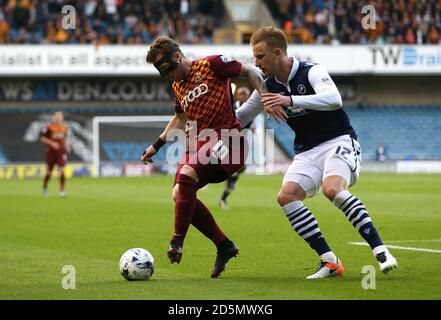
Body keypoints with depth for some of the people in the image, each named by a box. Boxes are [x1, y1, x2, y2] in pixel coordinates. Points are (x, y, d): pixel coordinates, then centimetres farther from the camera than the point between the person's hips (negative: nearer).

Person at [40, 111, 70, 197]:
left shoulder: (65, 127, 6)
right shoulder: (49, 127, -10)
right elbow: (42, 138, -8)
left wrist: (66, 145, 7)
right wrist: (51, 143, -19)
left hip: (61, 151, 2)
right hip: (50, 151, -2)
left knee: (62, 171, -13)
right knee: (49, 172, 8)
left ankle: (62, 191, -12)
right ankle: (44, 187, 35)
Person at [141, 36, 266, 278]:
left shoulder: (211, 65, -4)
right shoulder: (177, 87, 18)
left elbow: (249, 72, -1)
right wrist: (156, 145, 32)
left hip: (225, 137, -8)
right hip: (198, 141, 8)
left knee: (187, 174, -30)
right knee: (179, 194, -6)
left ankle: (177, 243, -27)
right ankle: (224, 246, 6)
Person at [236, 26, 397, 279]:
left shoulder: (311, 72, -13)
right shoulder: (269, 88, 6)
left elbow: (334, 99, -33)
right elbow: (239, 118, 19)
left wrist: (290, 100, -39)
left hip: (338, 141, -6)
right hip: (307, 152, 6)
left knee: (333, 189, -33)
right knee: (287, 196, -18)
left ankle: (380, 251, -27)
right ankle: (330, 262, -15)